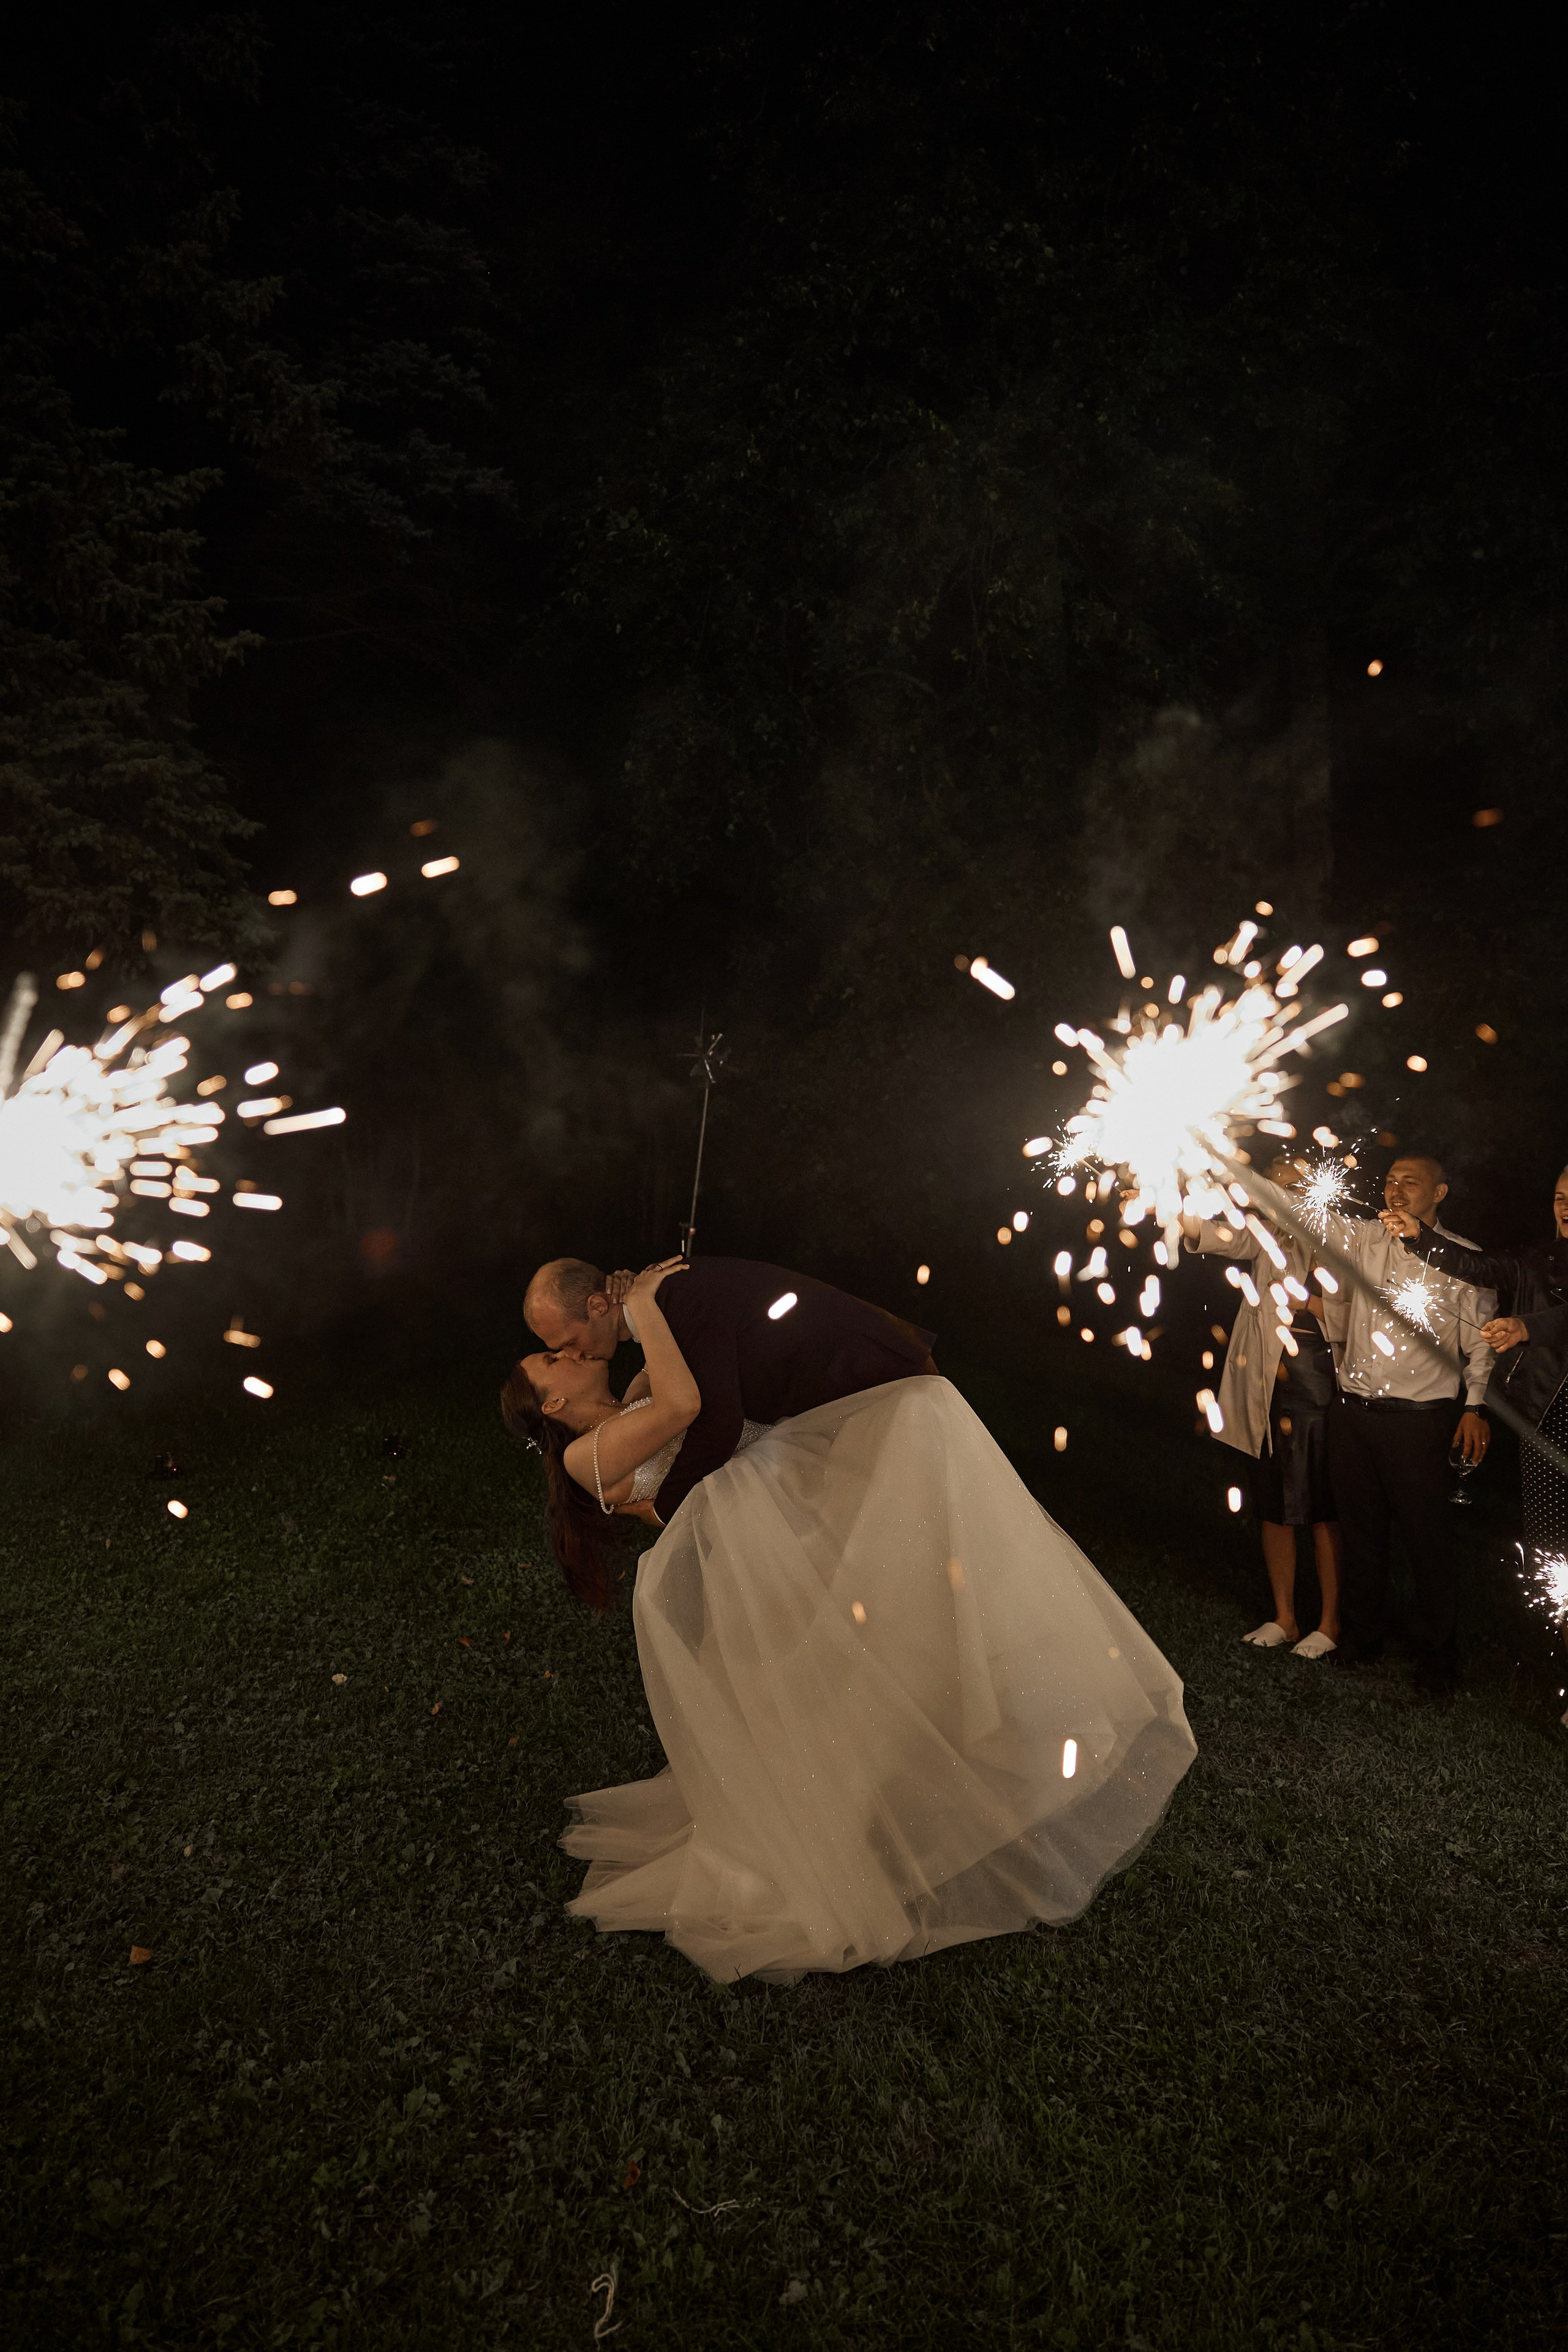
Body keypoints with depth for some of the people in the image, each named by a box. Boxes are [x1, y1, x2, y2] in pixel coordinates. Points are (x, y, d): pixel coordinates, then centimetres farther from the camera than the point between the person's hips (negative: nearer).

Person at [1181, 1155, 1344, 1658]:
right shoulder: (1266, 1239, 7)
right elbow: (1212, 1235, -11)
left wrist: (1307, 1301, -15)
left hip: (1318, 1394, -4)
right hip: (1265, 1394, 4)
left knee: (1324, 1511, 5)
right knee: (1274, 1508, 12)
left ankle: (1330, 1622, 20)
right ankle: (1283, 1618, 26)